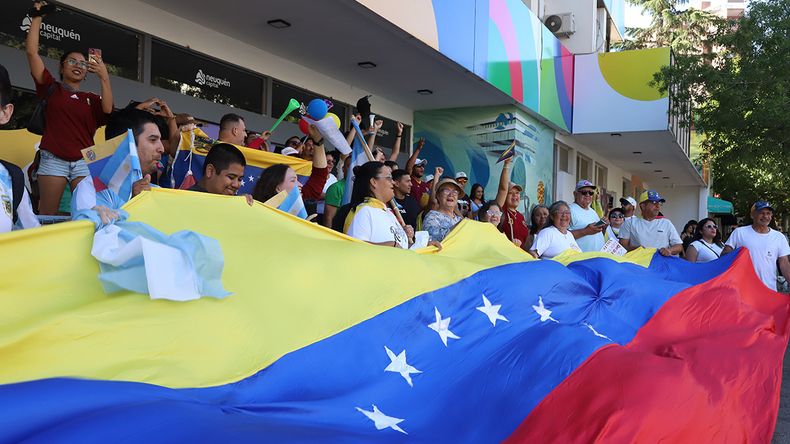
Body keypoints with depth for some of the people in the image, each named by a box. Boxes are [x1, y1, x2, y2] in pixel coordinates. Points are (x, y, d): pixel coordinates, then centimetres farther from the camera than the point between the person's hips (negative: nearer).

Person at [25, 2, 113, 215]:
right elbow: (31, 51, 4)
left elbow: (108, 109, -4)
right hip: (53, 159, -2)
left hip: (84, 161, 2)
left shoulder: (91, 99, 17)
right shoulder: (51, 88, 11)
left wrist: (104, 77, -10)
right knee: (47, 217, -3)